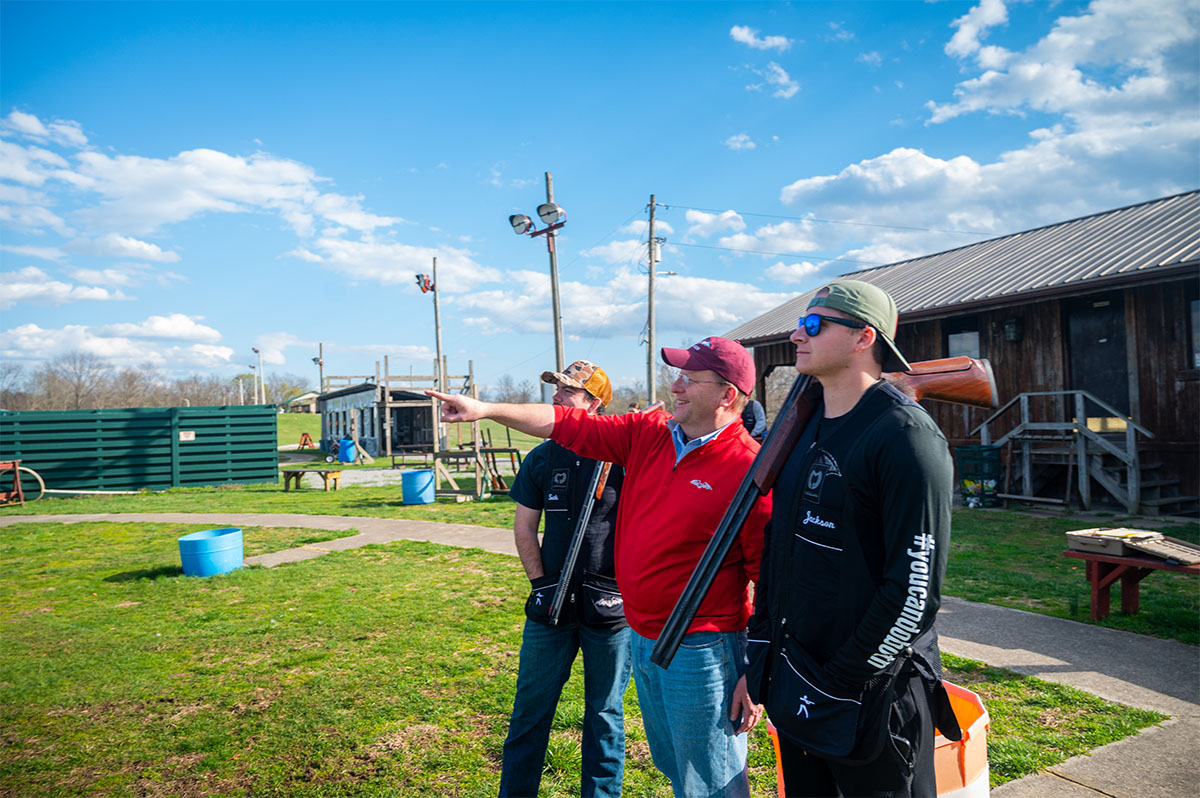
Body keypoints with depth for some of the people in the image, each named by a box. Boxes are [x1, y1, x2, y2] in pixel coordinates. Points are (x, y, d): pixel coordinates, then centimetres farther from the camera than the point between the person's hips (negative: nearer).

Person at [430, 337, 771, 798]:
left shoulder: (750, 468, -19)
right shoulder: (646, 435, 2)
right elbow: (570, 425, 6)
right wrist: (486, 409, 1)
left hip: (700, 651, -7)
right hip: (642, 638, 7)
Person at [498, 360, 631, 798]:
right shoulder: (542, 458, 4)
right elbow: (524, 528, 7)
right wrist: (540, 582, 1)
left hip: (610, 604, -2)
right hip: (552, 601, 3)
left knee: (605, 712, 12)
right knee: (531, 707, 11)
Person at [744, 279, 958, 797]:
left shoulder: (904, 434, -17)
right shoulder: (805, 429, 8)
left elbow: (916, 588, -20)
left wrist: (841, 683, -16)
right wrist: (758, 662, 10)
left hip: (871, 698, -7)